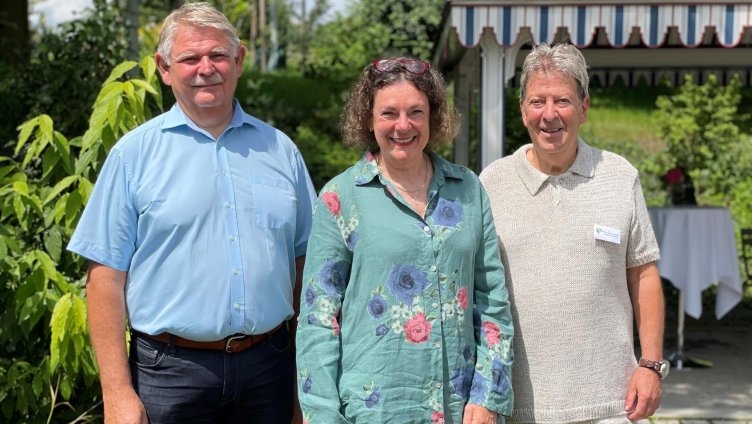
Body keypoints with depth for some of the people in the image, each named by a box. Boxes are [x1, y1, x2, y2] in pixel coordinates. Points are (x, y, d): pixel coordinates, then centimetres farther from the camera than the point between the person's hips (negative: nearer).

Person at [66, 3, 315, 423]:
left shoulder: (279, 149, 8)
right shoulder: (135, 153, -1)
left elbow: (304, 261, 11)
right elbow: (107, 274, -4)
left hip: (268, 361, 3)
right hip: (172, 369, -2)